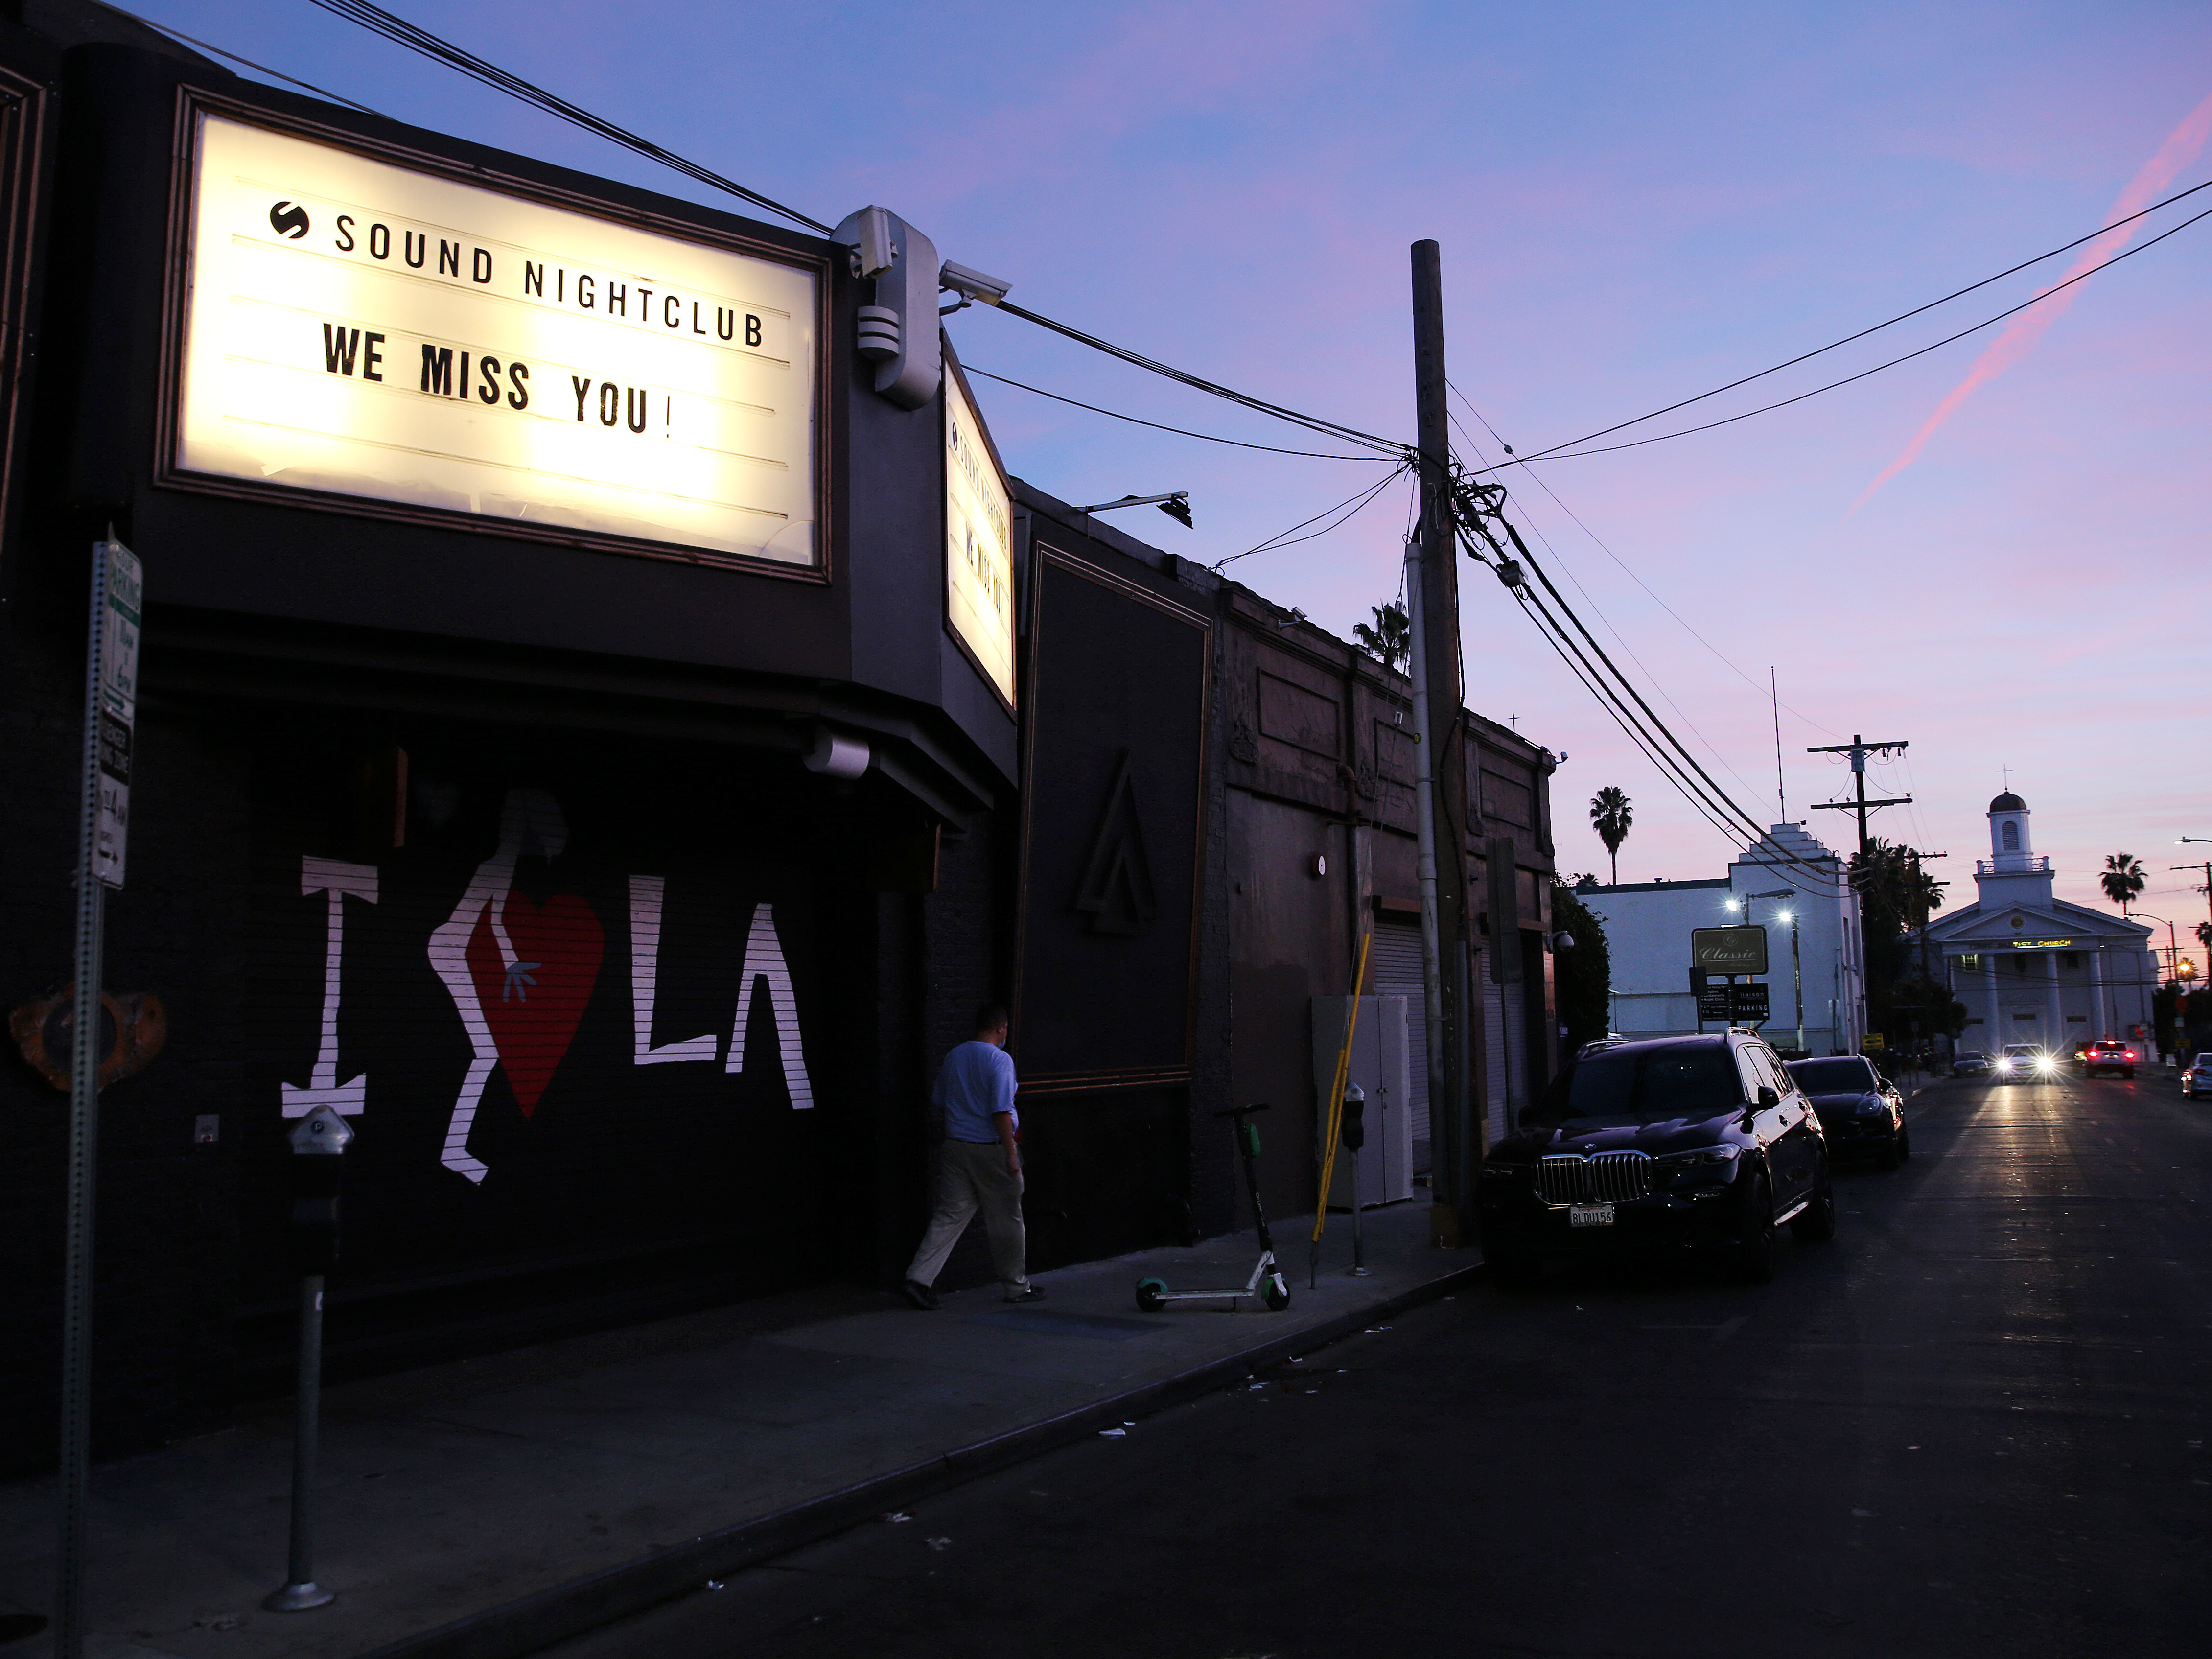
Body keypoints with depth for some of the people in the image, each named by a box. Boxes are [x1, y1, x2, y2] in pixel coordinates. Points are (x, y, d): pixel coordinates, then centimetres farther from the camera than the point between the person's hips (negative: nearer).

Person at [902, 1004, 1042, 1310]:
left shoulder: (954, 1056, 9)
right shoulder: (1000, 1060, -13)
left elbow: (940, 1102, 15)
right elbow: (1001, 1111, -18)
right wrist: (1011, 1154, -15)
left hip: (955, 1147, 6)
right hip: (990, 1149, -6)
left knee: (949, 1216, 7)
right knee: (1006, 1220, 8)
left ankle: (919, 1278, -4)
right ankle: (1016, 1287, 19)